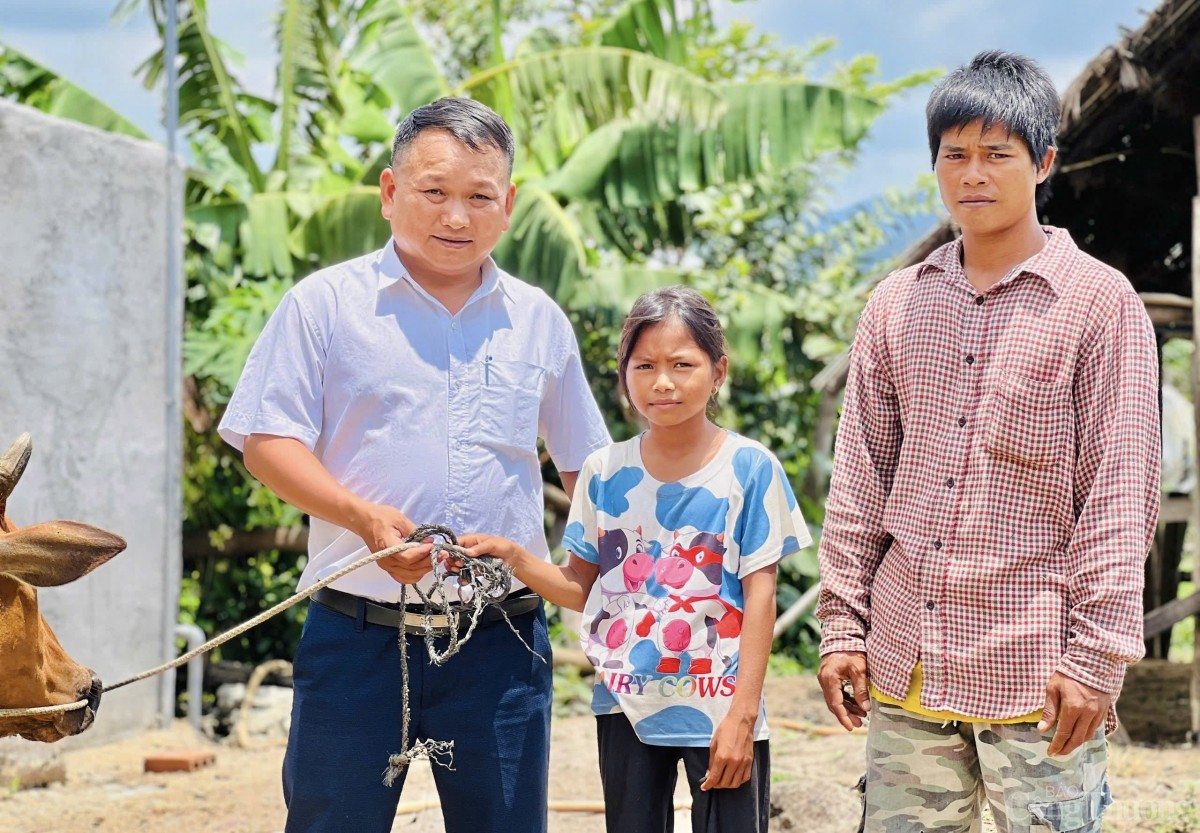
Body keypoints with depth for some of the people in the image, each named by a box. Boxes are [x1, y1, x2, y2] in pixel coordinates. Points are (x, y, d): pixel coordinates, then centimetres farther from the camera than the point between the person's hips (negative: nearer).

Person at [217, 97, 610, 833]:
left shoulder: (539, 321, 13)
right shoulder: (328, 303, 2)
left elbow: (584, 464, 20)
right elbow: (268, 441, -3)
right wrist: (363, 515, -19)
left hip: (501, 639, 3)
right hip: (358, 634, -3)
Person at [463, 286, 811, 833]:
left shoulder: (749, 469, -5)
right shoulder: (605, 473, 5)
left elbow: (759, 596, -7)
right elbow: (582, 586, 9)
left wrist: (742, 714, -12)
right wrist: (512, 557, -9)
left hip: (718, 710, -3)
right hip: (626, 710, 3)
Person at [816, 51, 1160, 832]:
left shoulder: (1100, 300, -4)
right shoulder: (897, 304, 10)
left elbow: (1120, 495, -7)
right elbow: (860, 482, 12)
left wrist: (1096, 656, -12)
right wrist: (843, 627, 7)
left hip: (1035, 675, -4)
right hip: (905, 670, 4)